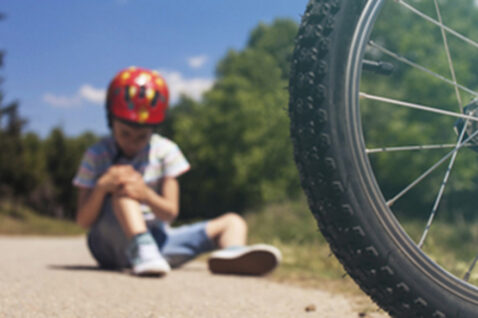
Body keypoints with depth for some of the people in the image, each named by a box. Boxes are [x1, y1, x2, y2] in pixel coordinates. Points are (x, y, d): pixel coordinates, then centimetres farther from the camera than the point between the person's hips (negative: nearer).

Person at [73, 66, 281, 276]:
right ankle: (141, 250, -49)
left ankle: (231, 253, -41)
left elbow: (170, 214, -6)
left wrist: (147, 195, -29)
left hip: (156, 238, 4)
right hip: (112, 241, -4)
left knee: (232, 222, -4)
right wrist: (102, 187, -28)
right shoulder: (96, 156, -3)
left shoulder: (165, 152, 1)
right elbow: (83, 221, -8)